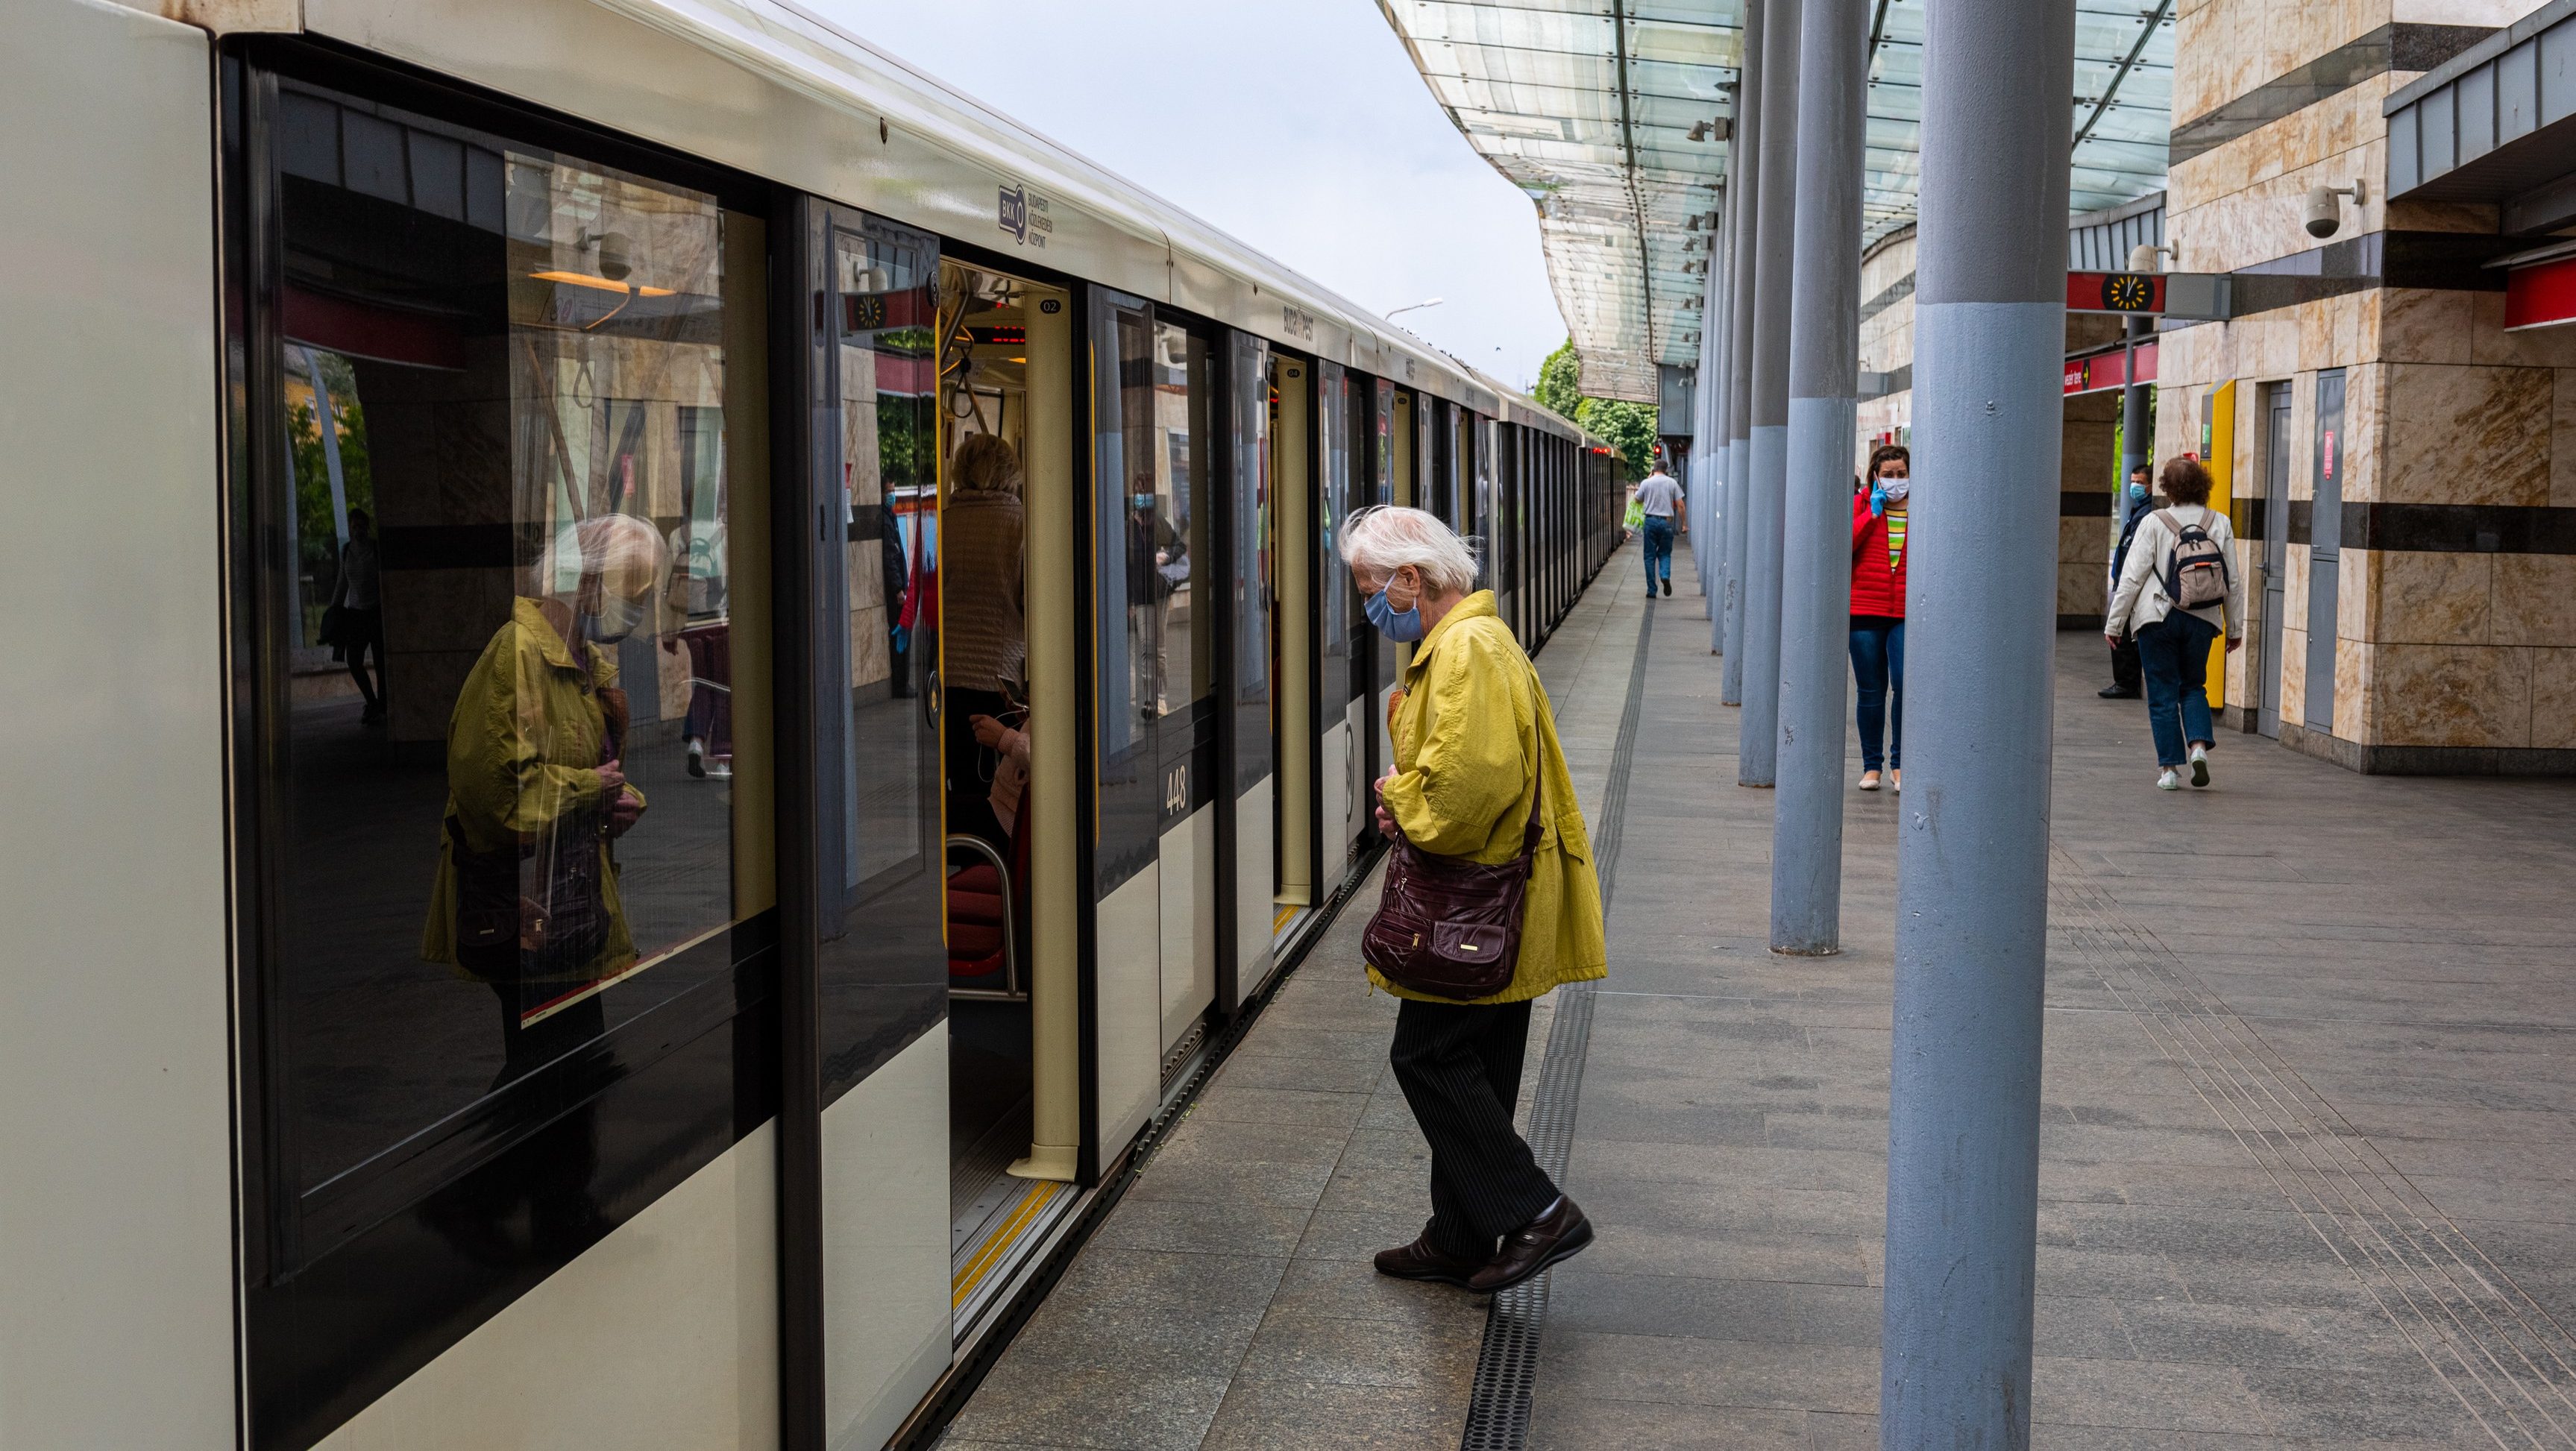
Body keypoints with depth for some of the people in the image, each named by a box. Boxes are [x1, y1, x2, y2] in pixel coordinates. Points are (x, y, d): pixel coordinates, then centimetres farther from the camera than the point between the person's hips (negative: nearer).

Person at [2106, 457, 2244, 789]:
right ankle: (2199, 746, -4)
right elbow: (2233, 582, 6)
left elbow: (2132, 577, -8)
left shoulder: (2154, 523, -8)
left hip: (2158, 618, -3)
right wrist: (2235, 629, 15)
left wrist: (2114, 623, -1)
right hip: (2202, 620, 3)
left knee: (2163, 693, 5)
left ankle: (2170, 768, 4)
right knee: (2194, 687, 18)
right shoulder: (2220, 524, 2)